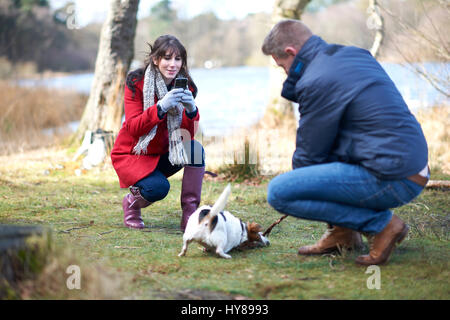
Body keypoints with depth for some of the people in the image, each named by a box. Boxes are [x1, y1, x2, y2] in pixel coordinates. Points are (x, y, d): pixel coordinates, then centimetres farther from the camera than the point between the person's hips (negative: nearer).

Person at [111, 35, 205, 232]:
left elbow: (189, 133, -11)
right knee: (158, 188, -31)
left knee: (196, 148, -26)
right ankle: (132, 202, 5)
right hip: (133, 154, -4)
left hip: (163, 155, 4)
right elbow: (133, 128, -23)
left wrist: (192, 109, -32)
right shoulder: (136, 83, -14)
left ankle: (190, 215, -18)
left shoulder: (185, 86, -4)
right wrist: (161, 106, -37)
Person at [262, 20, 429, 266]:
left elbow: (310, 155, -3)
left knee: (278, 192, -13)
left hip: (393, 181, -10)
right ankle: (341, 231, 20)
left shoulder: (318, 81, -14)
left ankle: (381, 224, -5)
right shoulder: (354, 54, 15)